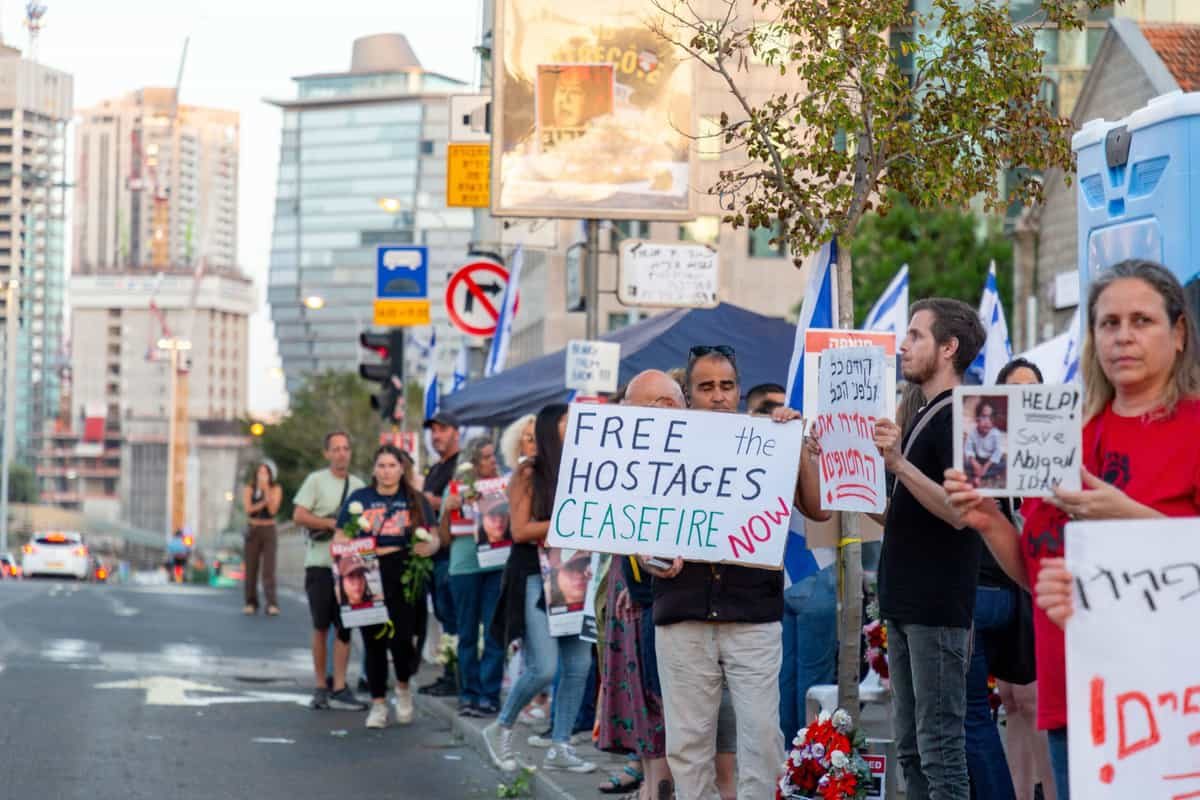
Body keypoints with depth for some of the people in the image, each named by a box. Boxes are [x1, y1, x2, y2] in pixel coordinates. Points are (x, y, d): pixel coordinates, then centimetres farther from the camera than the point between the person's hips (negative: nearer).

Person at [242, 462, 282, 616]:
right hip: (252, 530, 1)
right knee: (251, 568, 1)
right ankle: (251, 603, 10)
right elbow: (248, 508, -8)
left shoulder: (276, 489, 1)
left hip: (269, 530, -1)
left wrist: (266, 490, -14)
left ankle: (272, 605, -16)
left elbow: (273, 510, -10)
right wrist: (264, 502, -14)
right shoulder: (249, 489, 4)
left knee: (269, 568, -10)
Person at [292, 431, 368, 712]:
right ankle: (321, 688, 12)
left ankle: (339, 690, 0)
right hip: (320, 564, -3)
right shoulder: (316, 480, 0)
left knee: (344, 627, -1)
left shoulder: (358, 485, 13)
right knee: (321, 627, 4)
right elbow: (299, 516, -9)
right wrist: (334, 523, -14)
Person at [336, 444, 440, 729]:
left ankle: (403, 686, 19)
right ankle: (378, 703, 13)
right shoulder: (359, 499, 10)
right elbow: (340, 539, 8)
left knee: (402, 638, -10)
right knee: (373, 641, 2)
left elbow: (433, 539, 11)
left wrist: (428, 546, -12)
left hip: (404, 578, -1)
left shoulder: (415, 501, 12)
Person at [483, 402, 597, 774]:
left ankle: (560, 748, 10)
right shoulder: (529, 474, -4)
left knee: (579, 664, 0)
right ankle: (500, 729, 12)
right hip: (535, 576, -6)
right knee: (544, 668, -11)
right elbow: (520, 530, -10)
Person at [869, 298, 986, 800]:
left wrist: (899, 463, -31)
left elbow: (958, 510, -23)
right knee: (912, 749, 11)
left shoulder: (959, 417, -11)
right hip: (906, 604, 10)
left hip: (937, 608, -10)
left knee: (939, 745, -9)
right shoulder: (924, 417, 19)